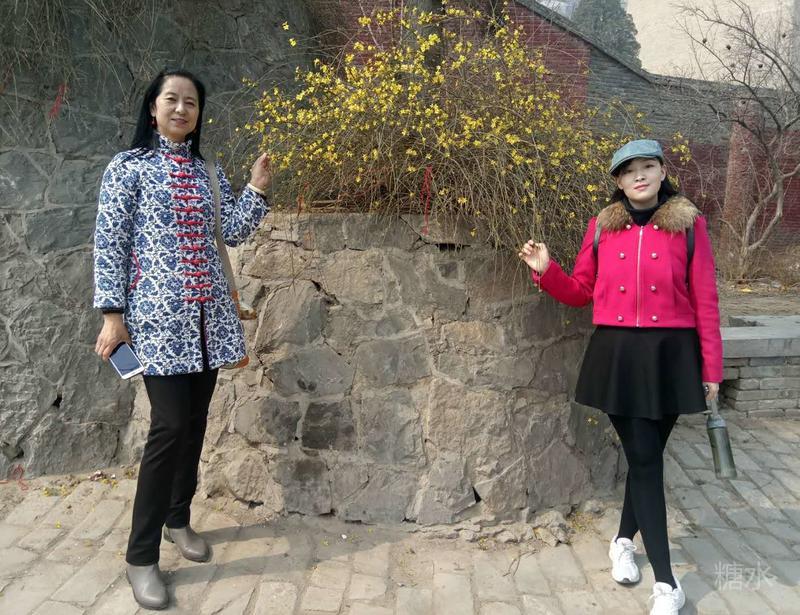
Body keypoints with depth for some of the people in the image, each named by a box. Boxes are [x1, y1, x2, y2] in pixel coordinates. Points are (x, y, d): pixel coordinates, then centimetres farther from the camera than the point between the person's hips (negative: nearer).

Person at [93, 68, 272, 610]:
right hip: (157, 314, -5)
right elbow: (109, 243, -5)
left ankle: (179, 518, 30)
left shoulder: (208, 171, 14)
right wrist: (113, 313, -10)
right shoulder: (128, 166, -1)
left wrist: (258, 188, -2)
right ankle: (141, 555, 4)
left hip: (207, 313, 6)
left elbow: (234, 232, 10)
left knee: (196, 422, 10)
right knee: (171, 425, -10)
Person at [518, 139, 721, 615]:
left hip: (671, 355, 0)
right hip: (617, 354, 0)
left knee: (649, 455, 11)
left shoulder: (689, 224, -1)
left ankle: (624, 541, 37)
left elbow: (705, 302, -1)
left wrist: (712, 368, -1)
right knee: (643, 459, 1)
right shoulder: (601, 227, 4)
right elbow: (581, 292, 10)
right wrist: (546, 270, -7)